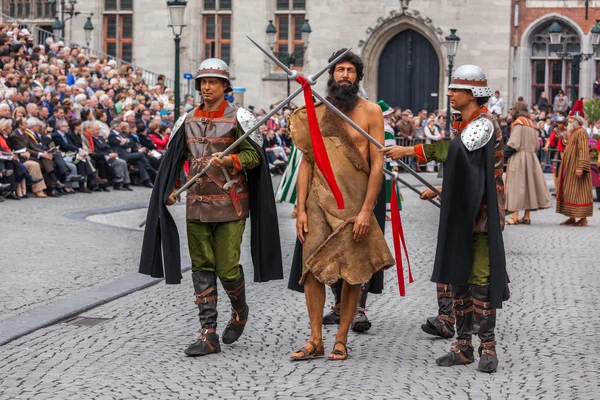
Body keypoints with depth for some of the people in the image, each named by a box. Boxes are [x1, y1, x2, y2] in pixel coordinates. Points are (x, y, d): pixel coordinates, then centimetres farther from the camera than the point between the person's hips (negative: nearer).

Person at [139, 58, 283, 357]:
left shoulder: (238, 117, -4)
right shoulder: (188, 120, 10)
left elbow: (254, 155, -7)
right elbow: (175, 157, 19)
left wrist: (229, 160, -24)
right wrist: (172, 188, 8)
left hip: (230, 205, -5)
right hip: (197, 204, 5)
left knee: (227, 268, -5)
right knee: (202, 268, 3)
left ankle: (240, 310, 27)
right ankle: (208, 335, 6)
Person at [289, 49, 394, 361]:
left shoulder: (370, 111, 0)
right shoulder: (316, 113, 9)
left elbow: (377, 163, -5)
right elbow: (307, 162, 10)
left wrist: (367, 210, -12)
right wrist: (301, 210, 3)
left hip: (355, 200, -2)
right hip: (319, 199, 2)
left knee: (353, 273, 2)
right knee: (312, 268, -4)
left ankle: (341, 340, 11)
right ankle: (315, 340, 4)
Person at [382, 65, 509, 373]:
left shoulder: (484, 124, -14)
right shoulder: (462, 126, 15)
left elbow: (456, 149, -31)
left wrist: (408, 151, -31)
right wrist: (441, 192, 14)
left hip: (482, 215, -9)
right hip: (459, 214, 9)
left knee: (481, 280, -7)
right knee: (457, 278, 10)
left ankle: (488, 346, 2)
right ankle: (463, 346, 17)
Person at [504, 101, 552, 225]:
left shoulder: (518, 123, -8)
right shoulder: (531, 124, 14)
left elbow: (513, 142, -16)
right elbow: (536, 145, 14)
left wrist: (505, 154, -7)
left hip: (518, 158, -7)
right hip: (531, 157, 7)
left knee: (516, 185, -7)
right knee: (528, 184, 10)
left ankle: (515, 216, -11)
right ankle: (527, 216, 10)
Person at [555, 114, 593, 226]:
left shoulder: (581, 132, -13)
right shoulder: (573, 133, 17)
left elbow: (583, 151, -21)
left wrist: (580, 167, -28)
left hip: (576, 169, -10)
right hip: (570, 168, 10)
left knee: (578, 192, -7)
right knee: (569, 192, 9)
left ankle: (583, 219, -4)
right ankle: (572, 218, 13)